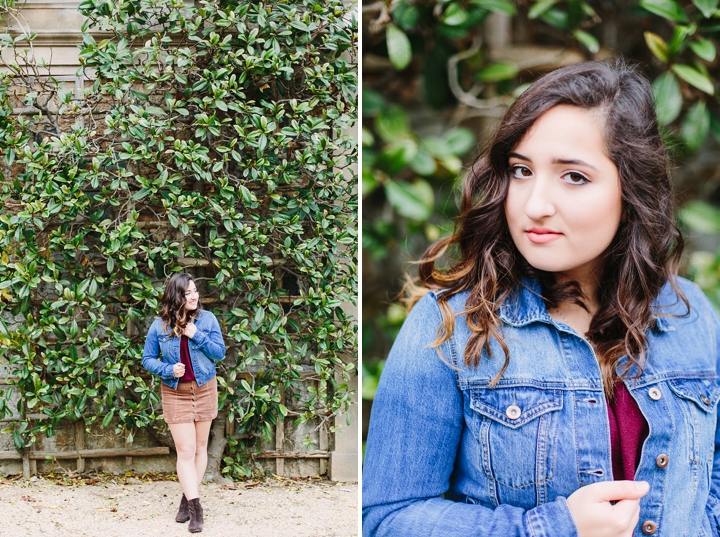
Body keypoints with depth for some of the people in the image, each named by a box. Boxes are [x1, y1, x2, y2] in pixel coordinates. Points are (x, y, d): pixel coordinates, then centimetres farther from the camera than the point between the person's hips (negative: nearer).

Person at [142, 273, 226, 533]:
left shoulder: (207, 318, -4)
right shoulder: (160, 326, -6)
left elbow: (220, 352, -5)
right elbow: (148, 359, -1)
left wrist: (197, 336, -18)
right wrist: (168, 370, -19)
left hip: (204, 389, 2)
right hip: (175, 393, -2)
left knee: (200, 447, 10)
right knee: (186, 451, -7)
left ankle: (187, 499, 23)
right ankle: (195, 507, -8)